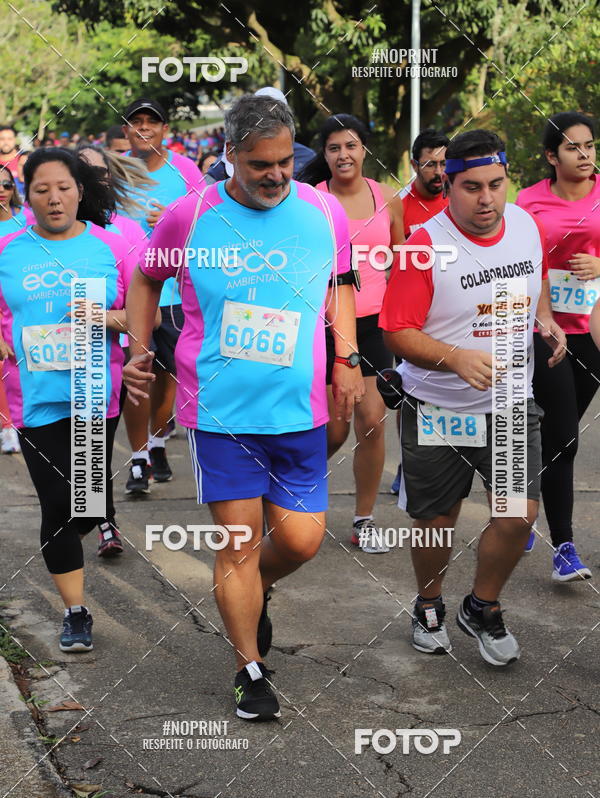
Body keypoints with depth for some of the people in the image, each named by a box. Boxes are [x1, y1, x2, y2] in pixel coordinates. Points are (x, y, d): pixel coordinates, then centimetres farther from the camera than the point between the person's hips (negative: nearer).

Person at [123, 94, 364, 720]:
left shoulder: (324, 213, 1)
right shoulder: (190, 216, -5)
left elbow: (339, 284, 19)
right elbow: (145, 278, 14)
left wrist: (347, 359, 9)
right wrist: (139, 348, 3)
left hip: (299, 408, 2)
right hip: (218, 408, -2)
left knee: (301, 539, 3)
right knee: (238, 543, 3)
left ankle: (255, 592, 39)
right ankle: (251, 672, 20)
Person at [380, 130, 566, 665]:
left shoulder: (526, 225, -1)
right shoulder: (425, 245, -18)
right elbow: (398, 333, -18)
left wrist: (544, 318, 1)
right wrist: (456, 359, -33)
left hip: (511, 402, 3)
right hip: (438, 409, -3)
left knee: (519, 515, -5)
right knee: (436, 522, 10)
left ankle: (483, 610, 21)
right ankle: (430, 606, 39)